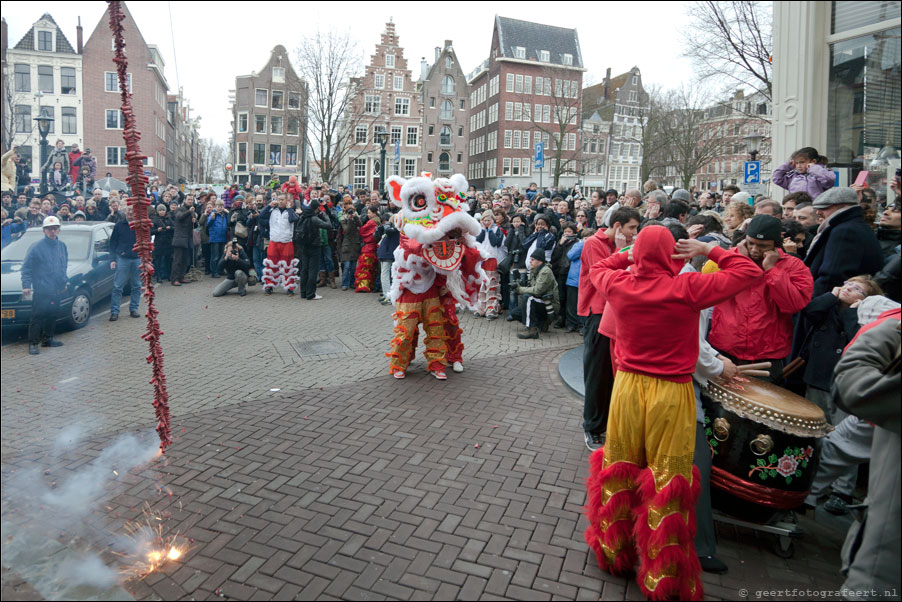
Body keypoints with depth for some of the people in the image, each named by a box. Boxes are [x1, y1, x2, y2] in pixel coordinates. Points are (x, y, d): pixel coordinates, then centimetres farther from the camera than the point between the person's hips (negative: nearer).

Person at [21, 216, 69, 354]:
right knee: (37, 317, -6)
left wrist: (64, 281, 20)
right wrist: (26, 285, -12)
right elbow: (26, 268, -6)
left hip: (57, 290, 6)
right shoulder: (37, 247, -7)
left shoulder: (62, 246, 11)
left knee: (52, 316, 13)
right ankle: (33, 344, 0)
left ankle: (47, 339, 25)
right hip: (41, 291, -6)